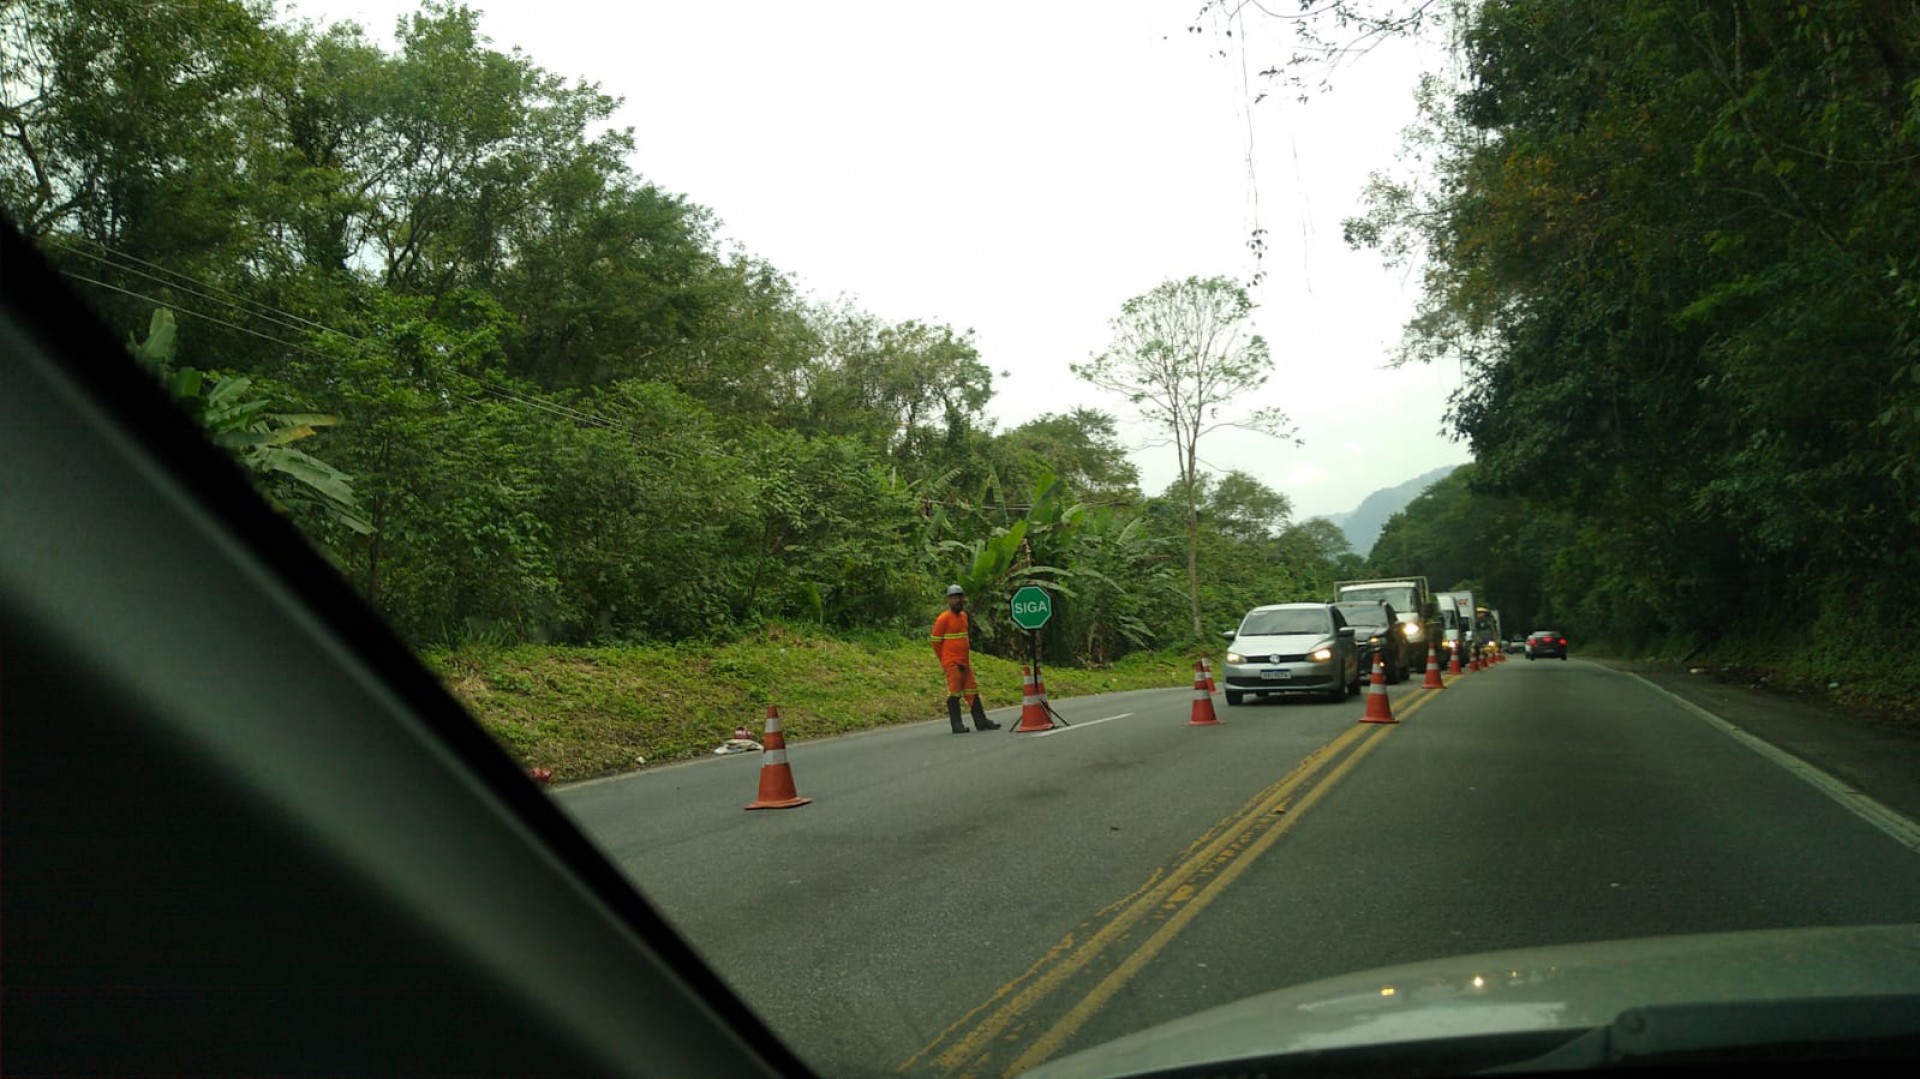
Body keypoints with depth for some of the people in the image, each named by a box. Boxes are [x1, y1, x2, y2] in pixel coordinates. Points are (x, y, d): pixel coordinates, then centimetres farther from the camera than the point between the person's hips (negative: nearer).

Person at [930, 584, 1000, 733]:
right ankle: (957, 725, -3)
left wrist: (968, 656, 17)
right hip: (952, 663, -7)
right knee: (954, 692, -6)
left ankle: (981, 721, 13)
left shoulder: (964, 616, 13)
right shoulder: (943, 618, -9)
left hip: (965, 662, 7)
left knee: (972, 692, 9)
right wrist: (943, 661, -1)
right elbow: (936, 641, -6)